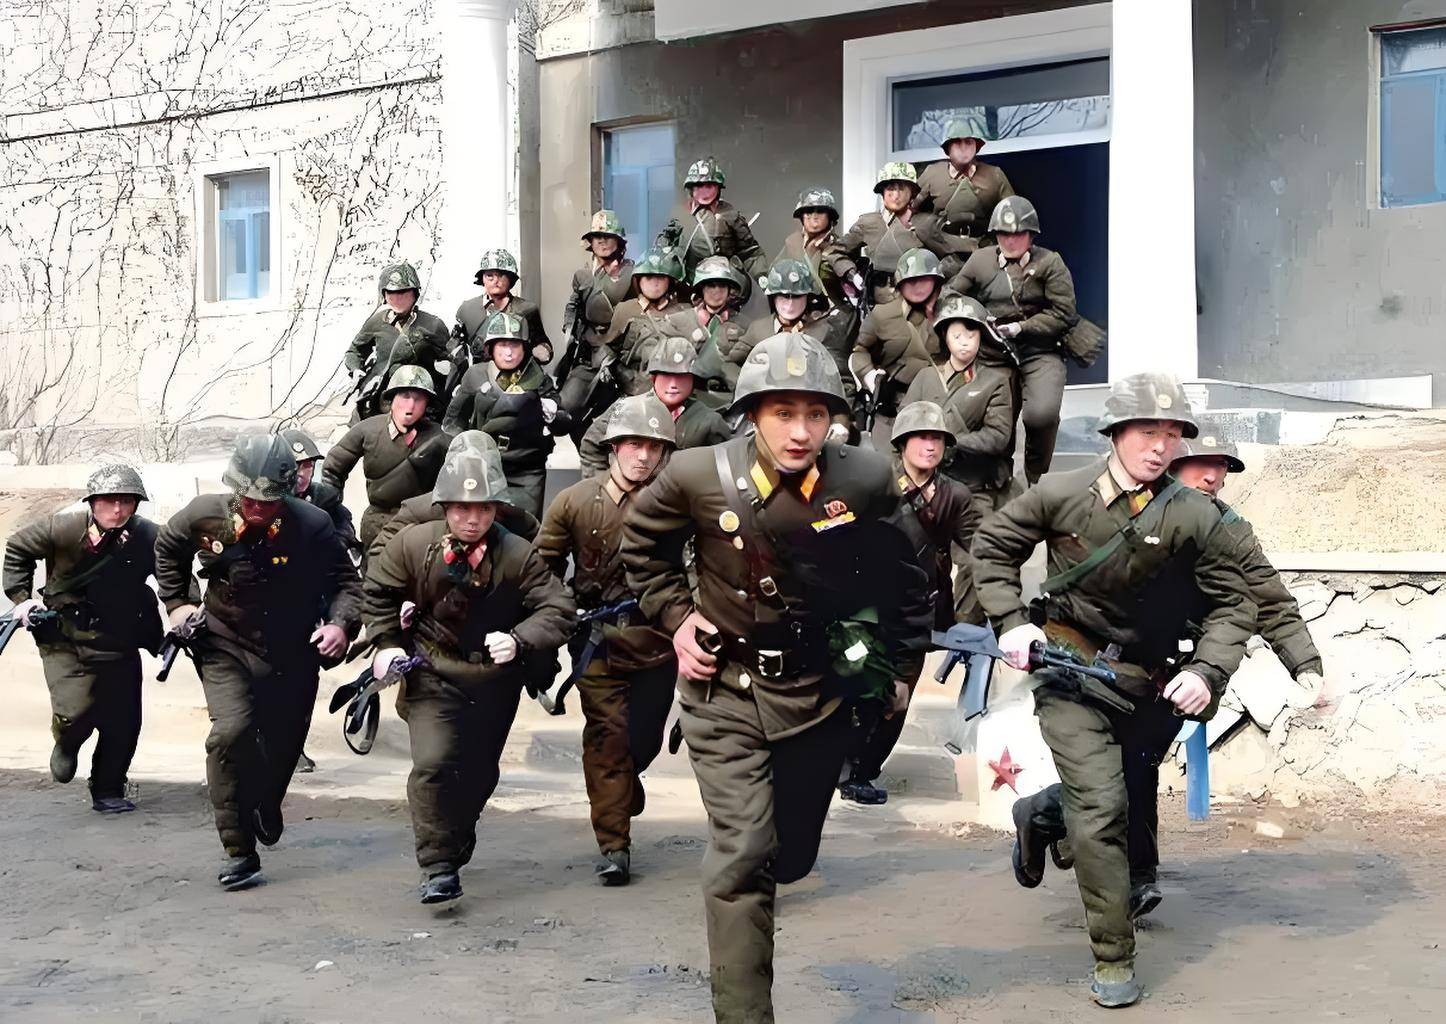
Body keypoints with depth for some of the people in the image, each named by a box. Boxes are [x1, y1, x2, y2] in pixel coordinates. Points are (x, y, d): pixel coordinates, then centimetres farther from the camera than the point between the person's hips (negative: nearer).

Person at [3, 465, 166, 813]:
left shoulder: (147, 537, -13)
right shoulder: (63, 528, -17)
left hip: (119, 645, 2)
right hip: (65, 642, -2)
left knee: (124, 723, 2)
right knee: (75, 713, -15)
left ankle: (108, 792, 25)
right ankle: (67, 746, 24)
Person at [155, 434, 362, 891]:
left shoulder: (311, 525, -18)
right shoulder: (205, 515, -12)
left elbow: (347, 580, -9)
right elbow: (167, 548, 11)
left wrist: (341, 623, -27)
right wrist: (177, 602, 5)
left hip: (292, 657, 1)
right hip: (226, 648, 0)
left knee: (281, 749, 14)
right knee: (231, 733, -22)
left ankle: (264, 808, 50)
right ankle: (239, 852, -12)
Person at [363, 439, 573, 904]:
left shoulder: (518, 556, -16)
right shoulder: (413, 544, -12)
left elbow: (558, 607, -16)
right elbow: (378, 589, 6)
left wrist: (519, 640, -32)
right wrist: (386, 643, -1)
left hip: (495, 679, 1)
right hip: (431, 673, -1)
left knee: (479, 773, 13)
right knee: (433, 763, -18)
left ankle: (455, 849, 40)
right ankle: (439, 868, -8)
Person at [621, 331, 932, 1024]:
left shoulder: (866, 481, -12)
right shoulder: (698, 476, -14)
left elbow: (902, 578, 5)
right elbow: (641, 543, 7)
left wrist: (901, 668, 9)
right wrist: (676, 616, -1)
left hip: (818, 692, 2)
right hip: (724, 689, -2)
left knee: (792, 857, 17)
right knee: (744, 852, -13)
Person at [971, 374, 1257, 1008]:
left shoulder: (1195, 516, -9)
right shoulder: (1062, 494, -9)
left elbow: (1235, 603, -2)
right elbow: (992, 546, 5)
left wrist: (1207, 671, -16)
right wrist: (1010, 621, -6)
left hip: (1142, 684, 2)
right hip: (1069, 674, -2)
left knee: (1107, 799, 16)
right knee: (1102, 806, -12)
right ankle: (1113, 959, -2)